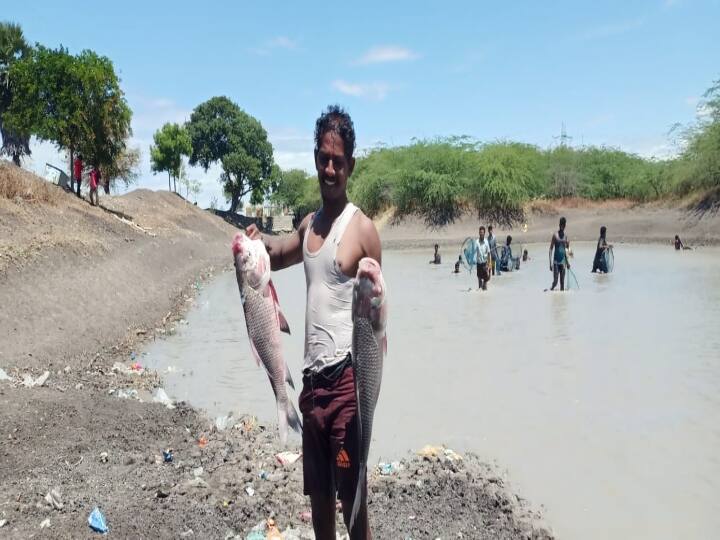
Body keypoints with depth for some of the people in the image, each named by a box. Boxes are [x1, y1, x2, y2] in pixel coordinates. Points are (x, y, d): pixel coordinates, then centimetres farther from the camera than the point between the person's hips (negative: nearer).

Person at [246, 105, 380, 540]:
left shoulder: (363, 228, -8)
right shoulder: (309, 225, 13)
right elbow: (278, 255, 31)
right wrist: (260, 241, 8)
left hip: (346, 376, -7)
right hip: (312, 376, 7)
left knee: (353, 496, 0)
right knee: (318, 493, 17)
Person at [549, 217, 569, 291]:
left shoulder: (565, 236, 8)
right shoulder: (555, 235, -7)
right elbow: (551, 249, -8)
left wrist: (567, 262, 13)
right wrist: (550, 263, -13)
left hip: (563, 262, 5)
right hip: (556, 262, -5)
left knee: (562, 282, 5)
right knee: (555, 281, -10)